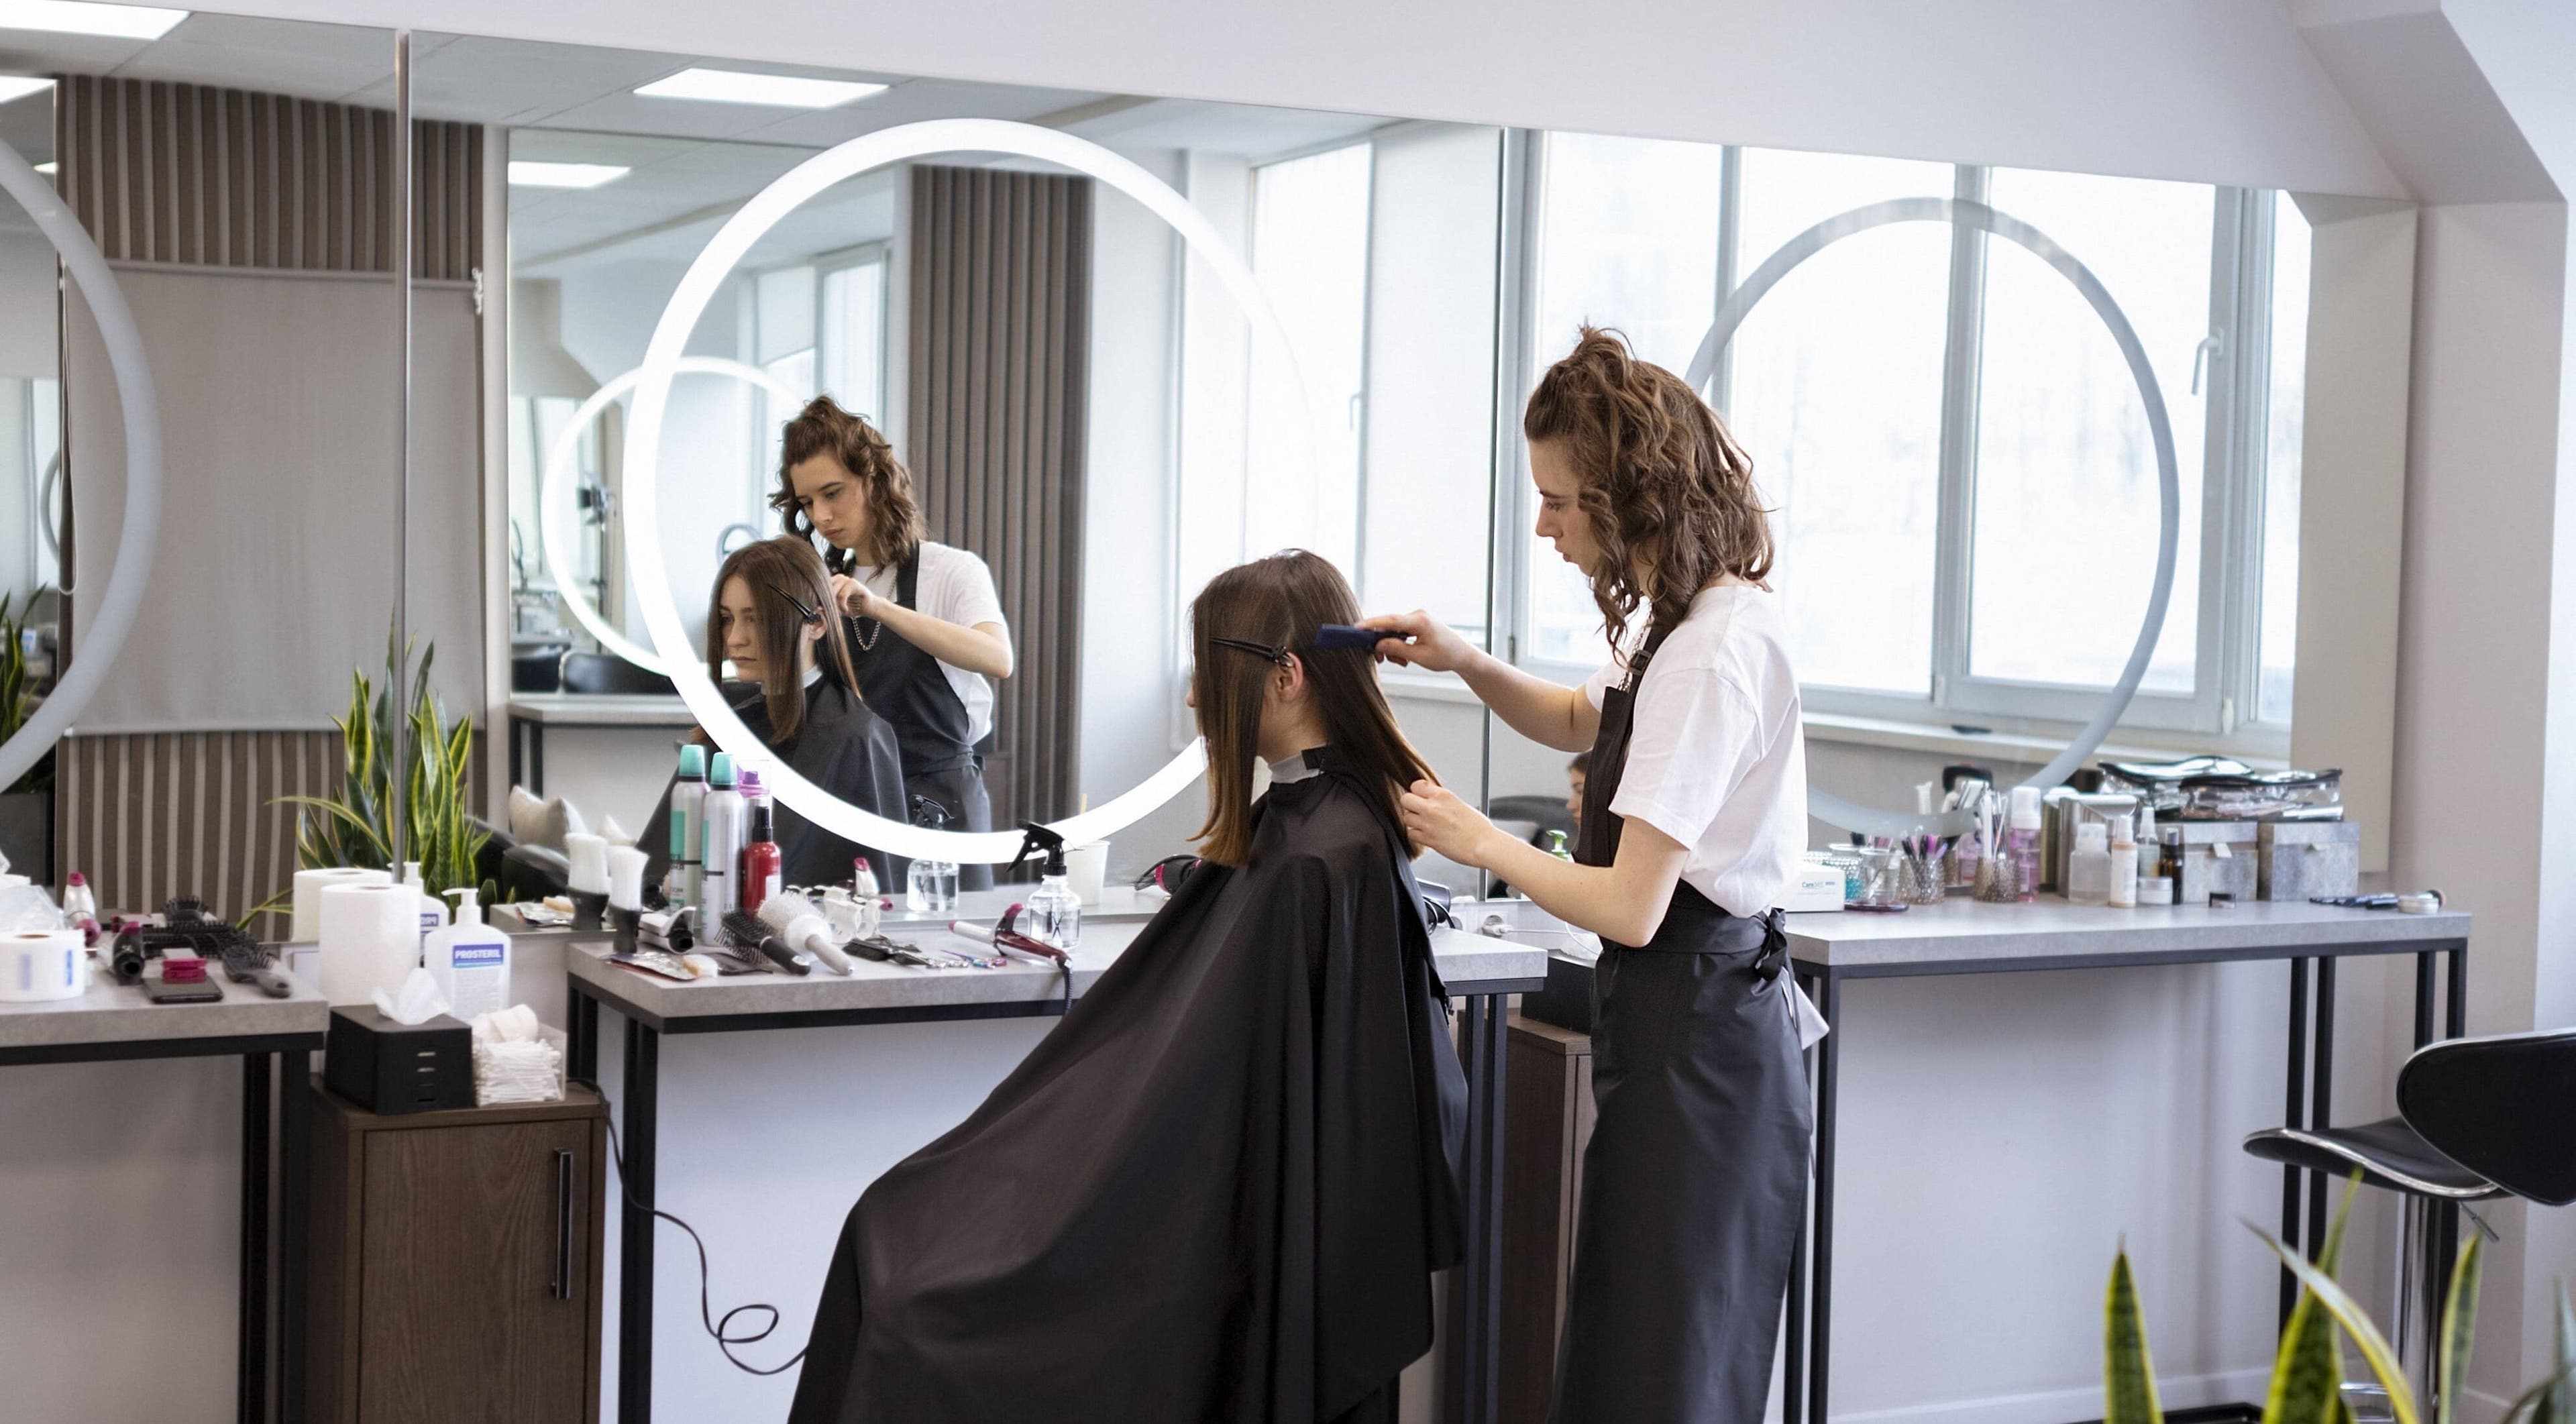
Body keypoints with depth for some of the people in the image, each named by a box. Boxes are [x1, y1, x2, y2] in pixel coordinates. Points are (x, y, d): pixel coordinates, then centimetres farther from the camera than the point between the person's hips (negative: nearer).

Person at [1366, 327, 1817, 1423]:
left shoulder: (1710, 653, -23)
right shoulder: (1685, 612, 8)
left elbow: (1629, 910, -24)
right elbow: (1586, 721, 29)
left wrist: (1479, 841, -8)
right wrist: (1464, 663, 11)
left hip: (1695, 1033, -10)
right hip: (1685, 1013, 10)